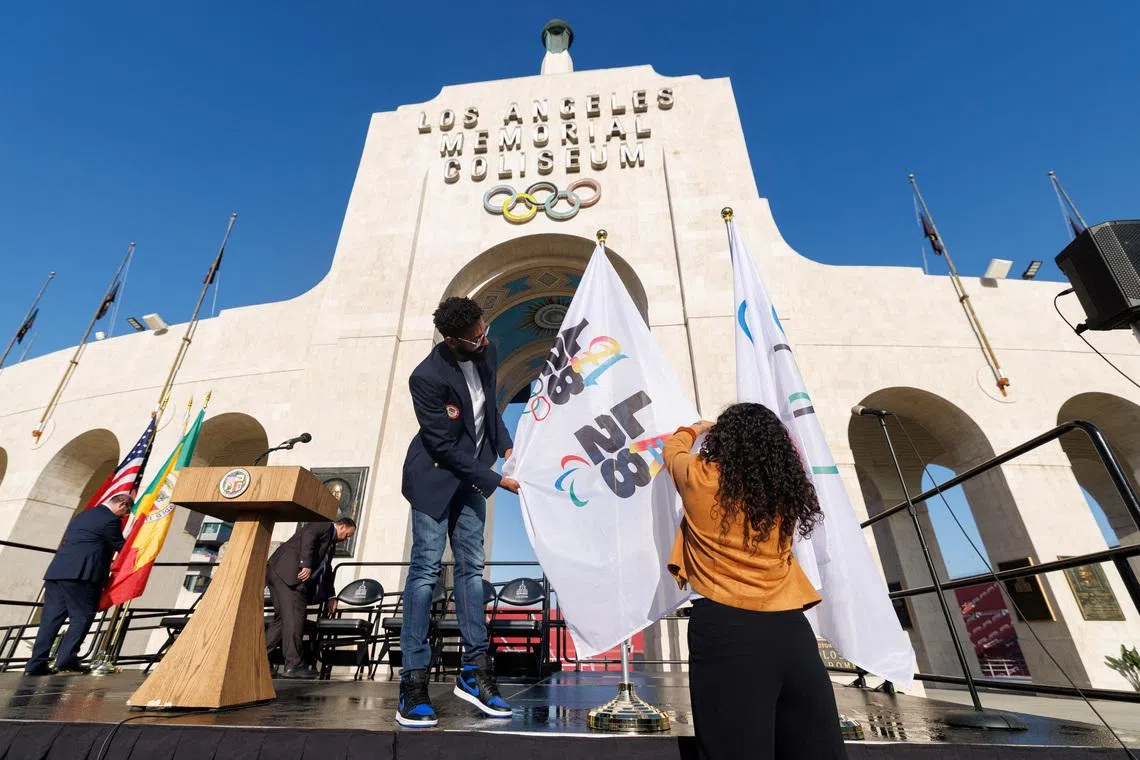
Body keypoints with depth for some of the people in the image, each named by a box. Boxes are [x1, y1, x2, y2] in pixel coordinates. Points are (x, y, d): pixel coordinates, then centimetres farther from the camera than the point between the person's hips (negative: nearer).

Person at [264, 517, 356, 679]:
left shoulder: (331, 544, 28)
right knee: (294, 616, -13)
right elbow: (308, 536, -19)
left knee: (282, 619, 10)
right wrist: (306, 565, -26)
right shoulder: (325, 525, 1)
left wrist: (331, 596, 35)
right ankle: (294, 664, -14)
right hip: (288, 571, -10)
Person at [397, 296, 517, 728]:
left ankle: (474, 671, 15)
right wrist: (496, 481, -18)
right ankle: (414, 680, 9)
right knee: (426, 568, -3)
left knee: (471, 566, 6)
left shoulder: (485, 353, -5)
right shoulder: (427, 377, -25)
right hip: (435, 476, -6)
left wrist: (505, 447, -1)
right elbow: (446, 448, -21)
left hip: (471, 474, 6)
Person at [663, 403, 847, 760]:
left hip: (723, 627, -4)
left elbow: (673, 449, 20)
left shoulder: (701, 478, -3)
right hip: (788, 628, 5)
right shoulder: (785, 490, 6)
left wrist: (694, 430, 41)